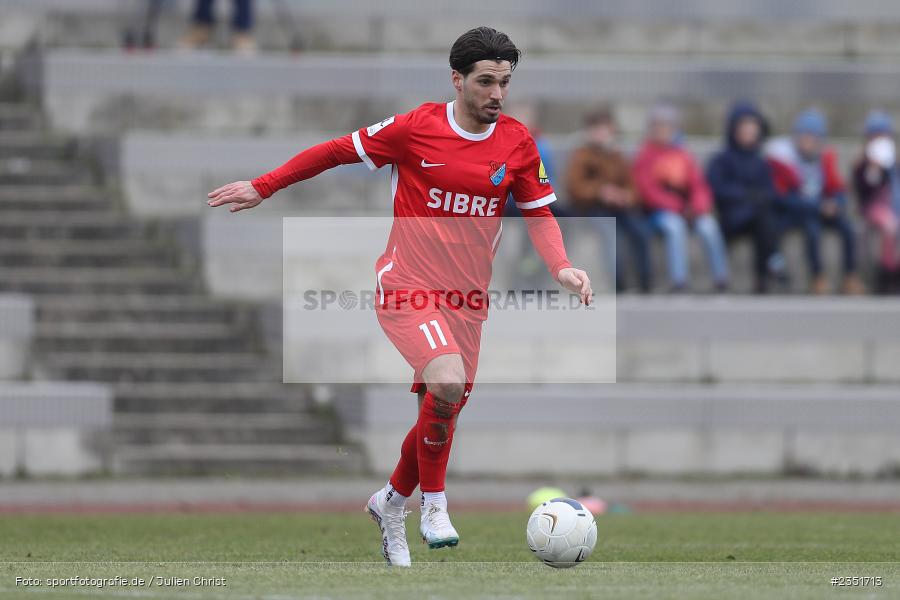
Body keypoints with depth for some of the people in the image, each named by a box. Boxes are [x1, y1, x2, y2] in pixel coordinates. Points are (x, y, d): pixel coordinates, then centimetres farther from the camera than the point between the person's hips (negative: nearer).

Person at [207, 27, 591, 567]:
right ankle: (434, 503, -9)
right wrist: (263, 187, 3)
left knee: (445, 413, 8)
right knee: (448, 381, -28)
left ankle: (392, 503, 35)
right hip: (407, 286, -5)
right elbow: (338, 151, -1)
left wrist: (562, 267, -9)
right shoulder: (417, 128, -11)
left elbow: (538, 213, 9)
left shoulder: (518, 143, -1)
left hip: (467, 298, 5)